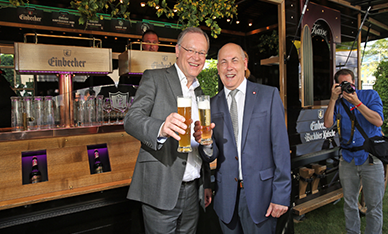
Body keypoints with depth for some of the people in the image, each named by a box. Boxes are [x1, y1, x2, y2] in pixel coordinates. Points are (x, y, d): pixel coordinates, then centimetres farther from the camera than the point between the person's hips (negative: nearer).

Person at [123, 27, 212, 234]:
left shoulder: (200, 93, 16)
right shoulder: (154, 78, -2)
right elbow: (131, 120, -17)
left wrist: (206, 184, 17)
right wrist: (161, 128, -37)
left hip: (192, 192, 6)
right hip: (161, 190, -5)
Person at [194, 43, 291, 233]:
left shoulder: (269, 95, -3)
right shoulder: (212, 104, 3)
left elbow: (280, 146, -5)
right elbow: (211, 156, 1)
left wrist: (281, 195, -8)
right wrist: (206, 144, -22)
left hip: (259, 193, -2)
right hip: (226, 196, 3)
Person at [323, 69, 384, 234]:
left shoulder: (370, 95, 3)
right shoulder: (338, 102, 7)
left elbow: (378, 121, -10)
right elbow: (328, 124, -8)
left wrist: (357, 103, -18)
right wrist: (333, 99, -12)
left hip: (371, 157, -2)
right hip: (348, 158, 2)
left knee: (374, 206, 4)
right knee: (349, 203, 13)